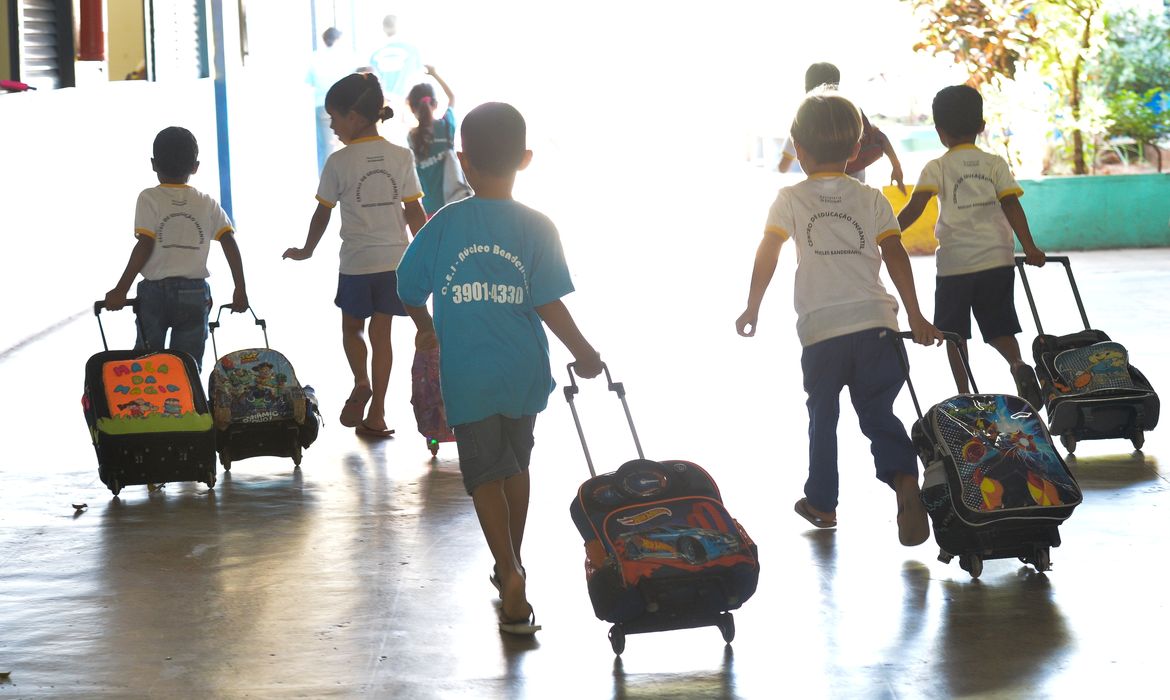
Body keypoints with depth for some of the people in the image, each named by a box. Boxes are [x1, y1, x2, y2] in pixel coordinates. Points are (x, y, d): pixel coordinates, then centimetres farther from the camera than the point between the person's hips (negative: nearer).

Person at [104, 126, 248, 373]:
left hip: (155, 291, -2)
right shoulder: (207, 204, 4)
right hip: (196, 292, 2)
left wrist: (120, 290, -11)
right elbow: (229, 242, -5)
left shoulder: (149, 198, -4)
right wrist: (240, 290, 0)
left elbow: (145, 246, -13)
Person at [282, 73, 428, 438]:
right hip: (395, 258, 3)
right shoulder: (401, 157, -1)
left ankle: (361, 381, -8)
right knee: (381, 333, 9)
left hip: (356, 262, -3)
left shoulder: (339, 162, -8)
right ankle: (376, 414, 9)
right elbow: (414, 211, 0)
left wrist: (307, 251, 16)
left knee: (352, 328, 17)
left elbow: (322, 214, 1)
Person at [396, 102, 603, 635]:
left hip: (468, 377, -1)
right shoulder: (536, 228, -10)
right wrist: (583, 353, 2)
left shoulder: (443, 225, -8)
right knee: (516, 465, 20)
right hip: (524, 372, 2)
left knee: (485, 475, 4)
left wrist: (429, 331, 21)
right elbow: (549, 305, -13)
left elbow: (409, 292, 0)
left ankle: (511, 574, -13)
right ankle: (511, 563, 34)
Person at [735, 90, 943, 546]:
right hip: (874, 321, 1)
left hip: (820, 329, -1)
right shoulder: (871, 200, 8)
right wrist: (915, 317, 3)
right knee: (878, 413, 6)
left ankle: (822, 502, 25)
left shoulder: (790, 200, 4)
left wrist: (752, 308, 9)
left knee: (822, 416, 16)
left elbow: (767, 254, -2)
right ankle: (904, 479, -19)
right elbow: (895, 256, 1)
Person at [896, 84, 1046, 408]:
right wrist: (1029, 248, -7)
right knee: (999, 328, 11)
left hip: (954, 263, -2)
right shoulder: (995, 164, 5)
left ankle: (964, 395, 8)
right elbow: (1011, 205, -5)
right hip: (997, 259, 2)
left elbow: (914, 208, -13)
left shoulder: (937, 168, -1)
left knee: (954, 333, 11)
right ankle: (1018, 364, -17)